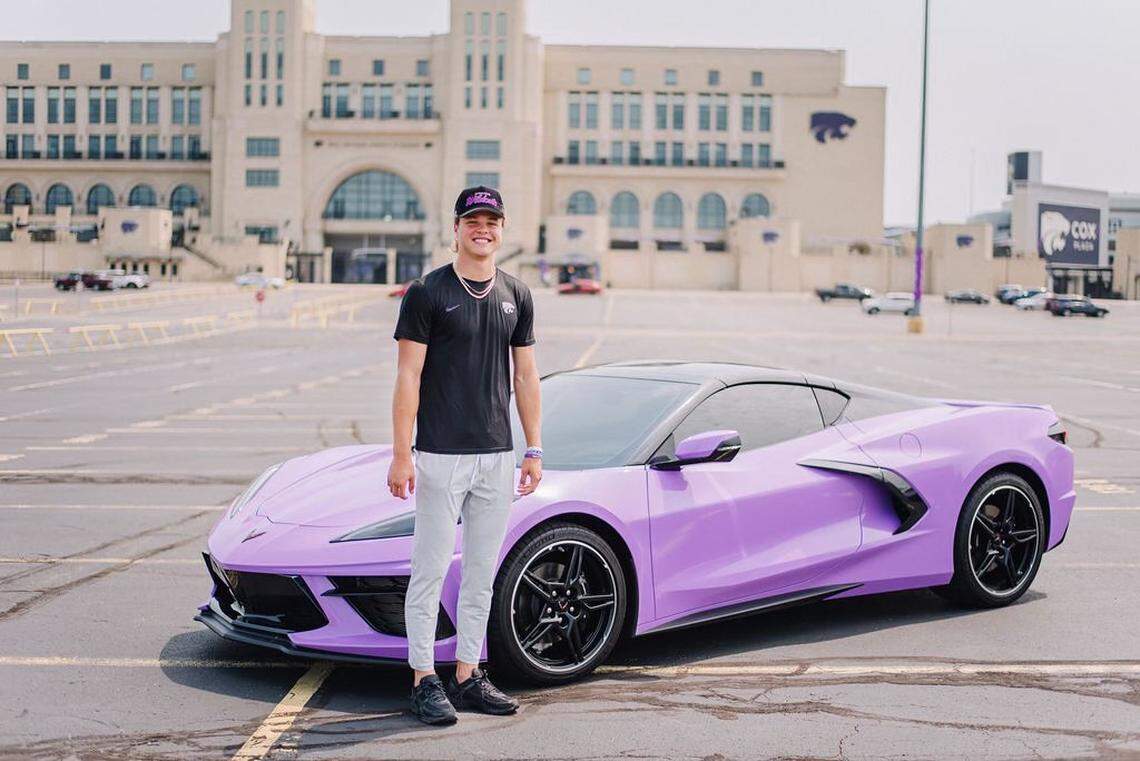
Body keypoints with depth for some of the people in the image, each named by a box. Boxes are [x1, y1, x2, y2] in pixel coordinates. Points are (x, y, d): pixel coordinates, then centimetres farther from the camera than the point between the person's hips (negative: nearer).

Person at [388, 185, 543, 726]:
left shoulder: (516, 296, 11)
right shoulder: (428, 293, -4)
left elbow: (525, 376, 14)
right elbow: (408, 377, -7)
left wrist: (534, 449, 9)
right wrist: (401, 453, -12)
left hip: (497, 457, 5)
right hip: (440, 457, -5)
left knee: (482, 575, 10)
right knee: (431, 571, -1)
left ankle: (468, 677, 20)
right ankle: (425, 680, 8)